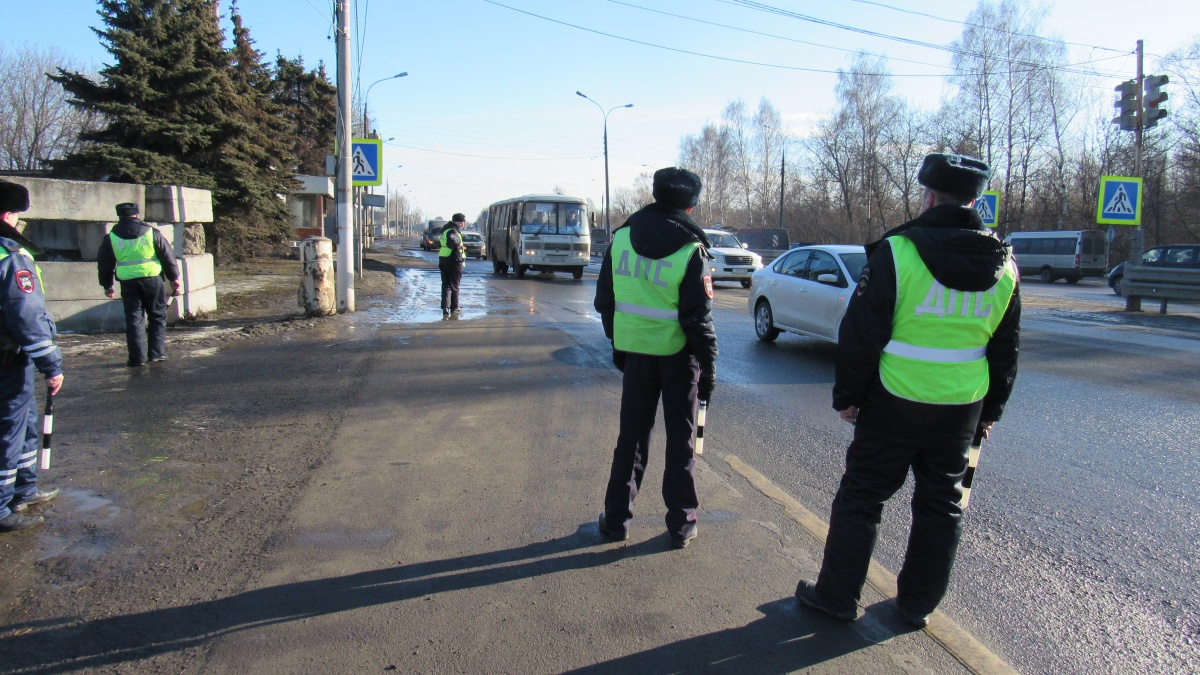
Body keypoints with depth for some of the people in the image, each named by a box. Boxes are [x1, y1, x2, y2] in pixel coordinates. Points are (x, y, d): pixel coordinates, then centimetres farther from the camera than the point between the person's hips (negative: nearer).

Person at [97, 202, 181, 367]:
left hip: (128, 283, 1)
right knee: (157, 316, 10)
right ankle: (157, 353, 8)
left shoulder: (111, 238, 4)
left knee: (134, 319, 6)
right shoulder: (152, 233, -1)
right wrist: (174, 278, 10)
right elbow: (168, 257, 2)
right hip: (152, 279, -1)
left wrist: (107, 285, 20)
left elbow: (105, 264, 10)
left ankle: (137, 358, 4)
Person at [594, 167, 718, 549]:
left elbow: (605, 301, 6)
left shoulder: (621, 238, 0)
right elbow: (699, 318, -14)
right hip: (678, 354, -3)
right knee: (681, 439, 9)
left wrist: (618, 343, 17)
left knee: (631, 434, 14)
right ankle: (681, 524, 17)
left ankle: (616, 518, 19)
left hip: (635, 351, 3)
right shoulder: (691, 250, -13)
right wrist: (708, 369, -6)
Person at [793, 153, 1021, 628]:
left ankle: (837, 596, 17)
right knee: (941, 504, 17)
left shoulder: (897, 252, -14)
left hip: (894, 405, -5)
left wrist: (847, 395, -3)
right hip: (962, 410, 5)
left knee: (861, 497, 8)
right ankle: (918, 604, 28)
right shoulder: (1004, 266, 4)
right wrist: (990, 410, 21)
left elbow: (860, 335, -13)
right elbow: (1005, 351, 12)